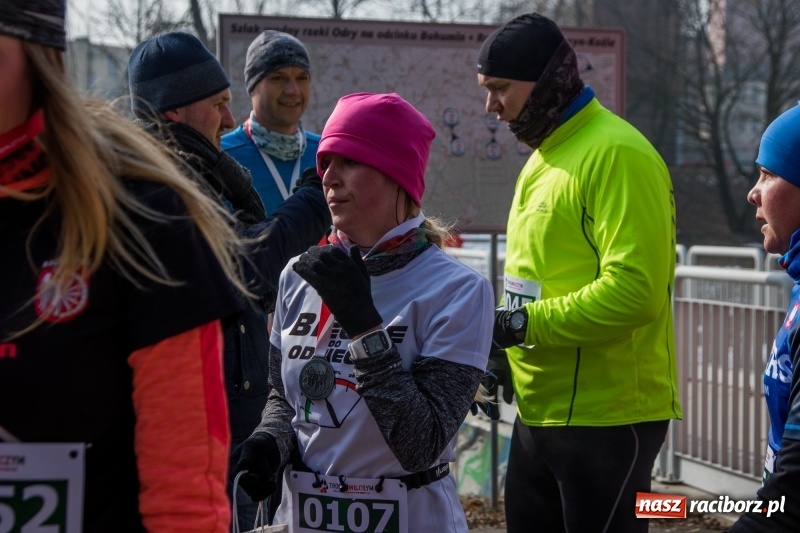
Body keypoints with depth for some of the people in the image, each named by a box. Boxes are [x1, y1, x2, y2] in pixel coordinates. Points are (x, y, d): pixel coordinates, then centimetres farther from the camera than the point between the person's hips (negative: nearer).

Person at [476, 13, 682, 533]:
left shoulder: (617, 155, -16)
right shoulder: (546, 155, 14)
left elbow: (634, 289, -25)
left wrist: (520, 324, -21)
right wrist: (505, 349, 5)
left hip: (607, 417, -9)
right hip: (543, 412, 9)